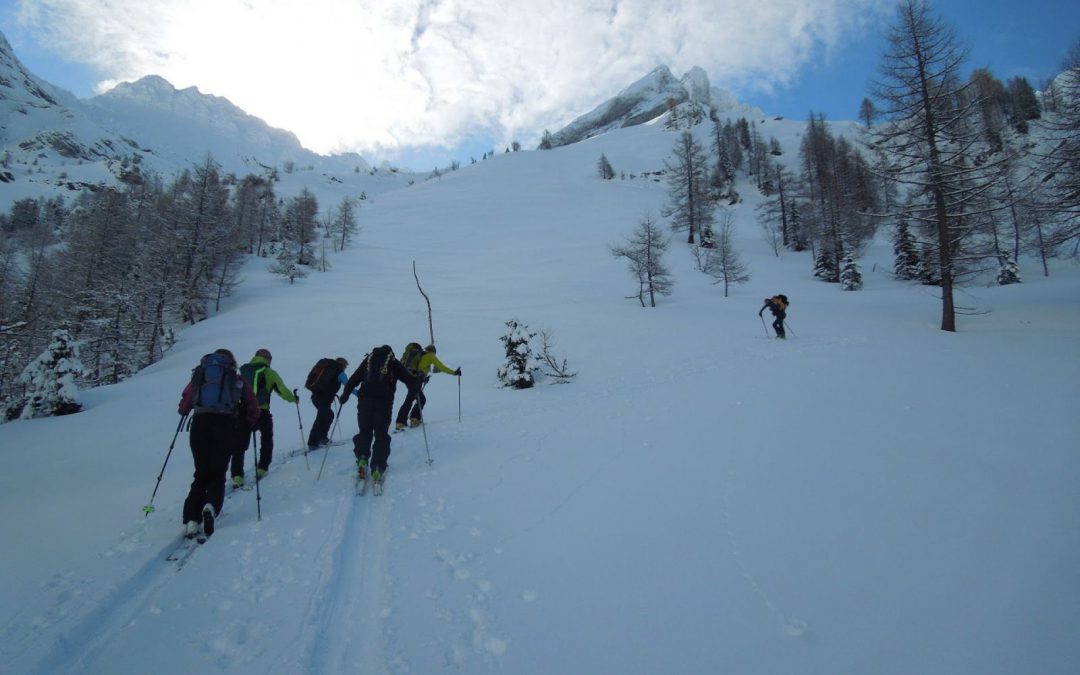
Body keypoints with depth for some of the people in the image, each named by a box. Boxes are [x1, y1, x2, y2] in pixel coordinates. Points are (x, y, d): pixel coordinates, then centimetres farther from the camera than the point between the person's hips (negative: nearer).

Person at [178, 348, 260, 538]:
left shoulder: (199, 375, 20)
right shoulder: (237, 380, 18)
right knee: (218, 474, 6)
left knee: (201, 474, 13)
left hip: (200, 425, 2)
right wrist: (248, 426, 26)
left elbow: (184, 405, 16)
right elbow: (253, 408, 11)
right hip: (226, 426, -1)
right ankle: (211, 506, -22)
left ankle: (192, 520, 1)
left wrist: (184, 411, 38)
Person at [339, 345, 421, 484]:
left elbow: (353, 379, 17)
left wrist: (345, 395, 23)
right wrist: (415, 387, 18)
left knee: (364, 432, 13)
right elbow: (409, 379, 3)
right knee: (381, 435, 5)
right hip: (384, 401, -2)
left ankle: (362, 460, -7)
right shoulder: (394, 363, 13)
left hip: (364, 400, 2)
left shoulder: (368, 359, 19)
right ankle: (377, 468, -4)